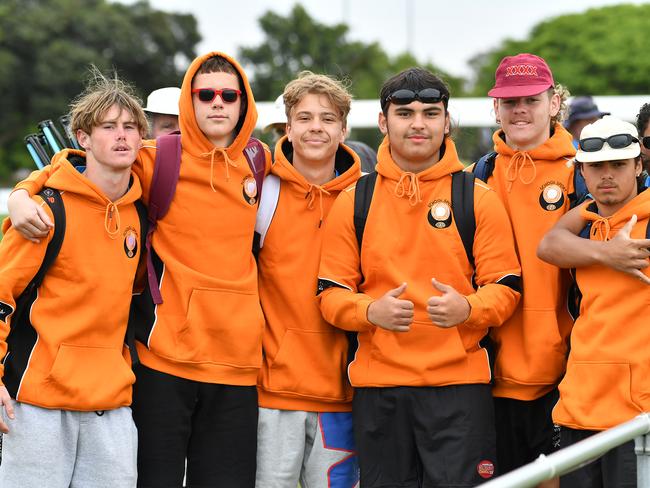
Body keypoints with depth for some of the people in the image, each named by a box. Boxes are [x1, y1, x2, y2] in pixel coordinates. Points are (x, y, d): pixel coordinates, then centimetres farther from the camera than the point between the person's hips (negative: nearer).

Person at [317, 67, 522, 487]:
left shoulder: (479, 199, 4)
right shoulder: (353, 201, 7)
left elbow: (506, 287, 2)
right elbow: (331, 293, 6)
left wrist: (468, 308, -19)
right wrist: (371, 311, -16)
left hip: (459, 381, -1)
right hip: (378, 385, 2)